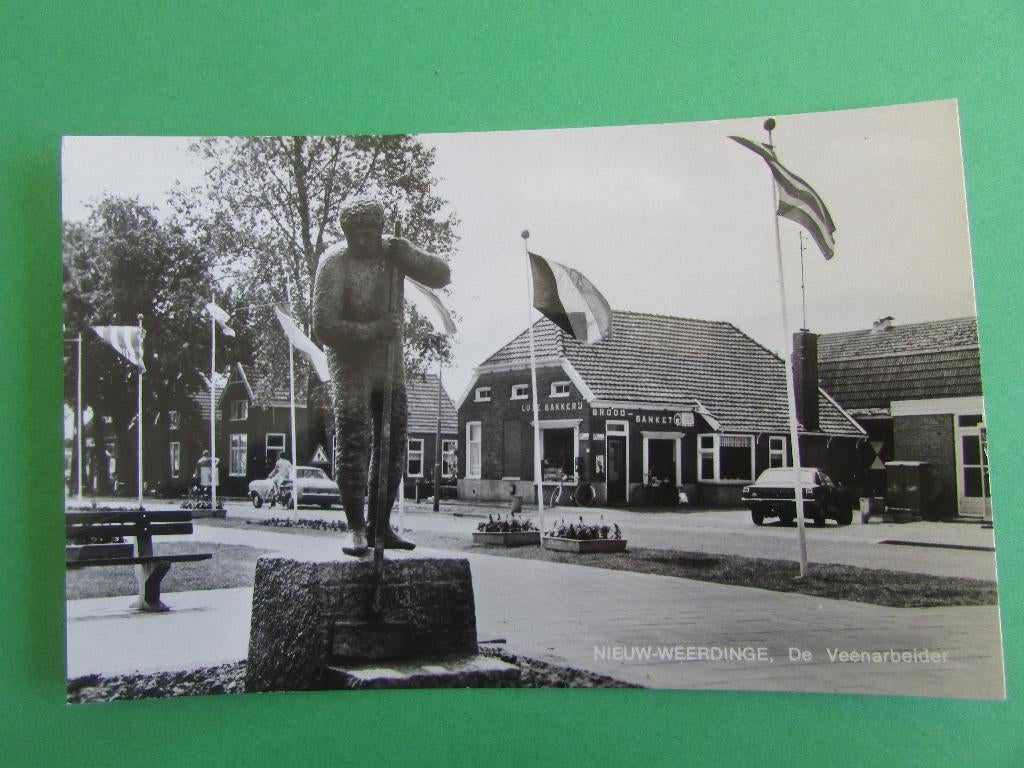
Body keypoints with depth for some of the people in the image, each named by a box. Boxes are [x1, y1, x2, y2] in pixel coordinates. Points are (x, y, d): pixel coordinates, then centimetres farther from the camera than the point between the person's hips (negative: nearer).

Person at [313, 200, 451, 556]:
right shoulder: (333, 265, -16)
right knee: (354, 444, -10)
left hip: (390, 364, 5)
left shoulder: (393, 253, -1)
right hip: (350, 366, -5)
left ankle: (381, 526, 14)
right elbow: (324, 327, -21)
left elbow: (441, 276, -3)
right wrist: (372, 331, -25)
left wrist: (410, 256, -19)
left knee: (393, 445, 5)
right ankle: (357, 529, -2)